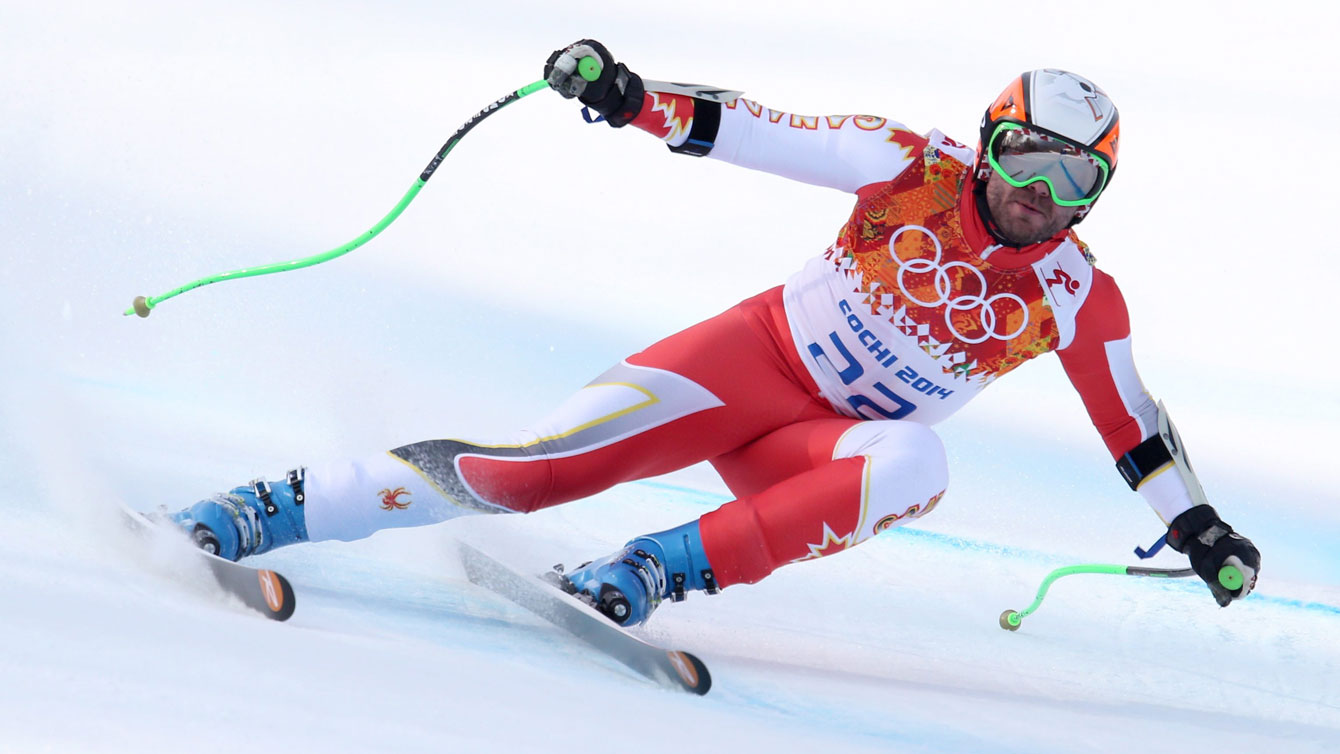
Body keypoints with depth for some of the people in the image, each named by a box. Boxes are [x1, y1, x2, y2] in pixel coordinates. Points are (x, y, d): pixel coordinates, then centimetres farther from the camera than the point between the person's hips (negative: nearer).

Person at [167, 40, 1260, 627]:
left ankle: (660, 571, -33)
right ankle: (282, 510, -13)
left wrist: (1198, 527, 7)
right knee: (539, 464, -21)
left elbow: (1132, 423, 9)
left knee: (914, 463, -35)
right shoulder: (917, 172, -9)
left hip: (824, 443, 2)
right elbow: (772, 135, -15)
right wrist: (640, 101, -28)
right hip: (753, 357, -2)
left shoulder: (1077, 299, -4)